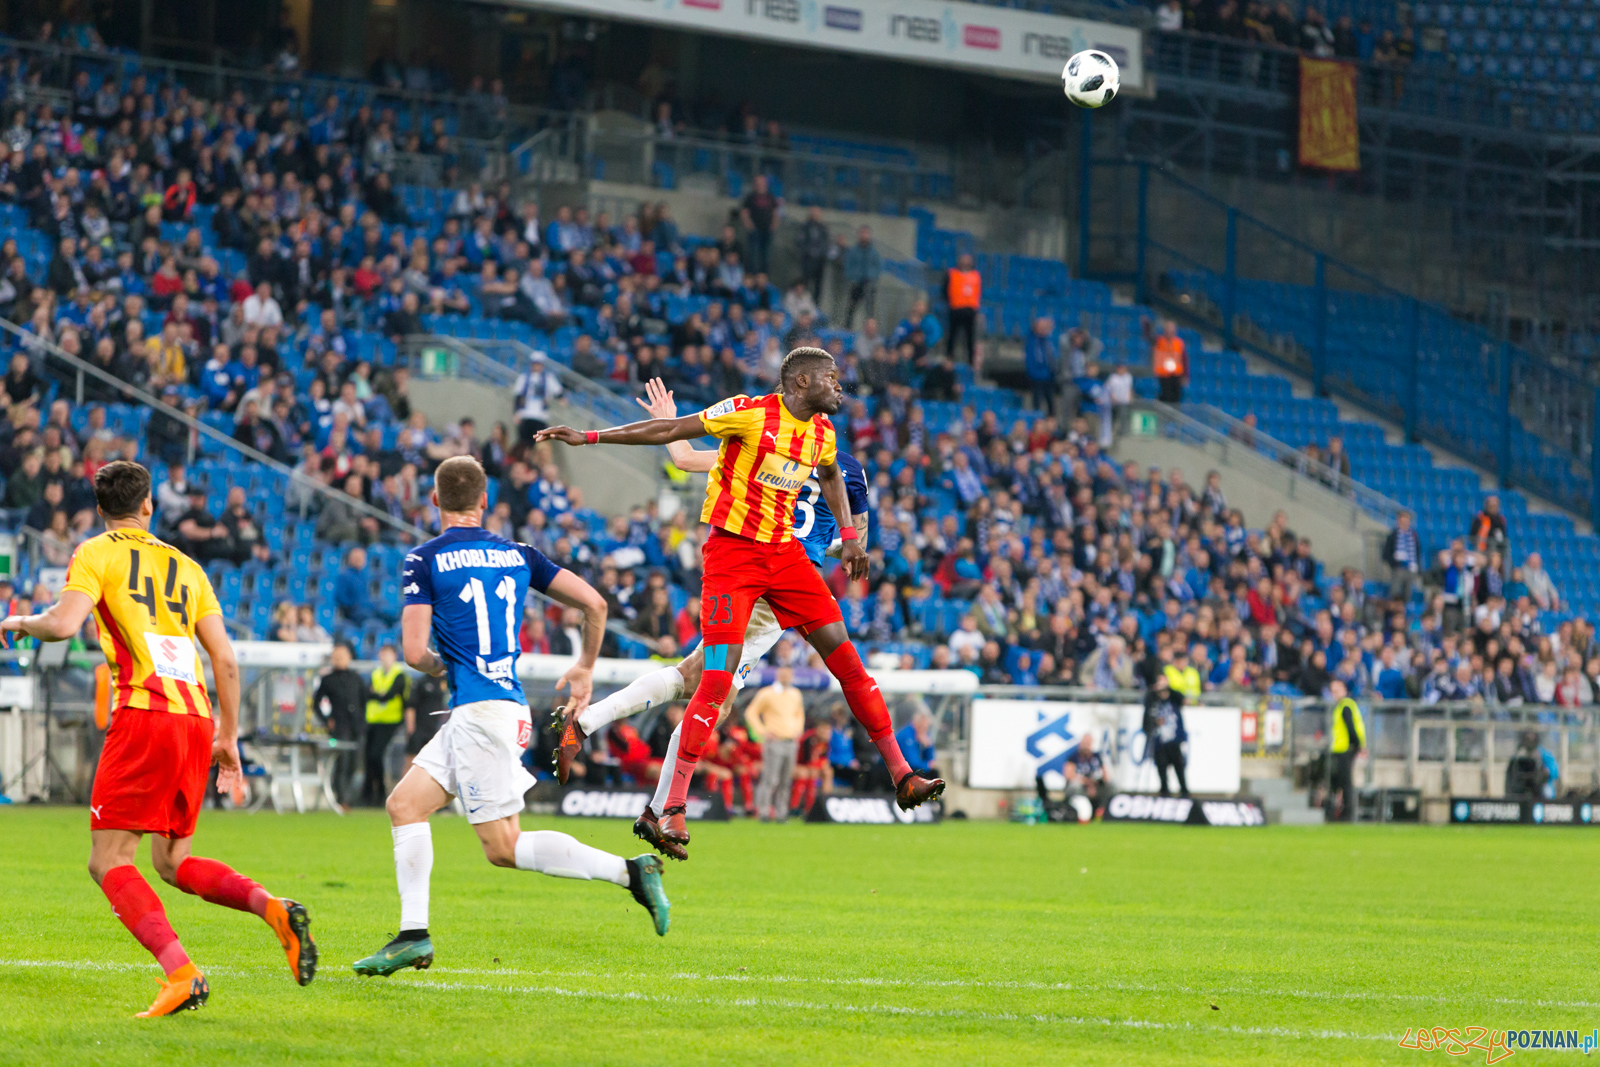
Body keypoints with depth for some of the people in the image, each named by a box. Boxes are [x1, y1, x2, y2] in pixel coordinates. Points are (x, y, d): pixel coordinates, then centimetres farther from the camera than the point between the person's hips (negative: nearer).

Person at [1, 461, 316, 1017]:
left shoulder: (96, 554, 6)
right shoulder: (186, 567, 22)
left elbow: (64, 623, -11)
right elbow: (226, 661, 17)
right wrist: (228, 737, 23)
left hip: (144, 714, -6)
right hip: (197, 719, 6)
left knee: (109, 862, -4)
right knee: (173, 862, 18)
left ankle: (181, 972, -23)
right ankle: (273, 907, -6)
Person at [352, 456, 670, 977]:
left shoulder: (425, 559, -5)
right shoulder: (517, 554, 11)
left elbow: (414, 652, -10)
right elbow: (594, 603, 8)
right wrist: (585, 667, 24)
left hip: (480, 712, -7)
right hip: (506, 707, 7)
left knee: (503, 847, -5)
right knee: (404, 803, 12)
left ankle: (628, 871, -15)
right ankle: (413, 935, 4)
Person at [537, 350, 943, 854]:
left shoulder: (823, 434, 8)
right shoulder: (751, 413, -13)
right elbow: (669, 430, -9)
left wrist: (849, 536, 21)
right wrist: (590, 437, -10)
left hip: (785, 550, 6)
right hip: (732, 552, -6)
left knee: (845, 656, 0)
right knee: (719, 677, -16)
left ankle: (900, 775, 9)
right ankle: (673, 808, -12)